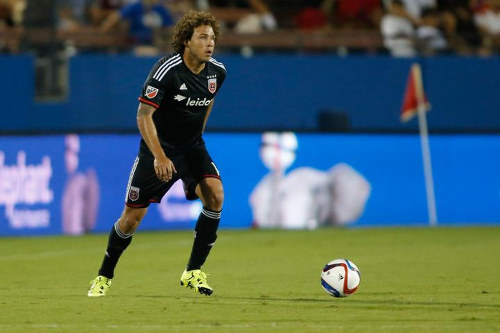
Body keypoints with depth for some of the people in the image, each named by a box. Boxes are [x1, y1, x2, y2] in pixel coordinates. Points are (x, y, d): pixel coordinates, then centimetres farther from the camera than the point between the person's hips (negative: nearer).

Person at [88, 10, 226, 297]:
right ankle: (104, 276, 21)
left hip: (192, 146, 4)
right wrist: (159, 157, -32)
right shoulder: (167, 70, -22)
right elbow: (144, 115, -24)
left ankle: (193, 271, -10)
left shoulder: (217, 71, -4)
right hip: (158, 147, -4)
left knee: (215, 195, -20)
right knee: (133, 216, -2)